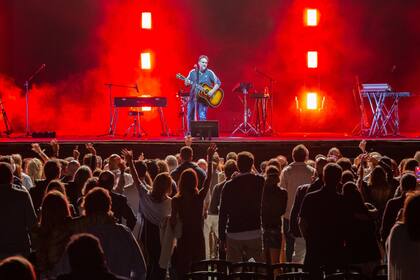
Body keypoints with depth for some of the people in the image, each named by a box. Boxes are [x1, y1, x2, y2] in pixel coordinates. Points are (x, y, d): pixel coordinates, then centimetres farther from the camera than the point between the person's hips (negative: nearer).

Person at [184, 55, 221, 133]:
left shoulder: (209, 73, -3)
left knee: (202, 117, -13)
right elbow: (186, 83, 11)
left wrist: (212, 91, -15)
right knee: (190, 116, 9)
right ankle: (190, 133, 23)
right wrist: (187, 82, -14)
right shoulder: (193, 72, 4)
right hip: (193, 97, 3)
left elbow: (218, 83, -2)